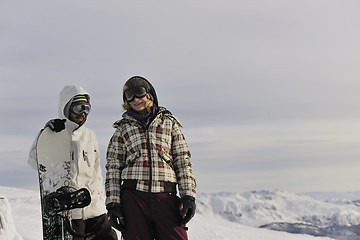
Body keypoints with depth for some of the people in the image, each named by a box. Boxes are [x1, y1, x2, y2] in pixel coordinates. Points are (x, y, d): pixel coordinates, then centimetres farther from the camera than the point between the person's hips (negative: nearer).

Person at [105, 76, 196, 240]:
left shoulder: (169, 122, 15)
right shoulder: (123, 128, 15)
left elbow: (182, 160, 10)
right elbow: (113, 168, 10)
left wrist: (188, 196, -1)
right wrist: (112, 203, -1)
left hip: (165, 197, 0)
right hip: (133, 198, 0)